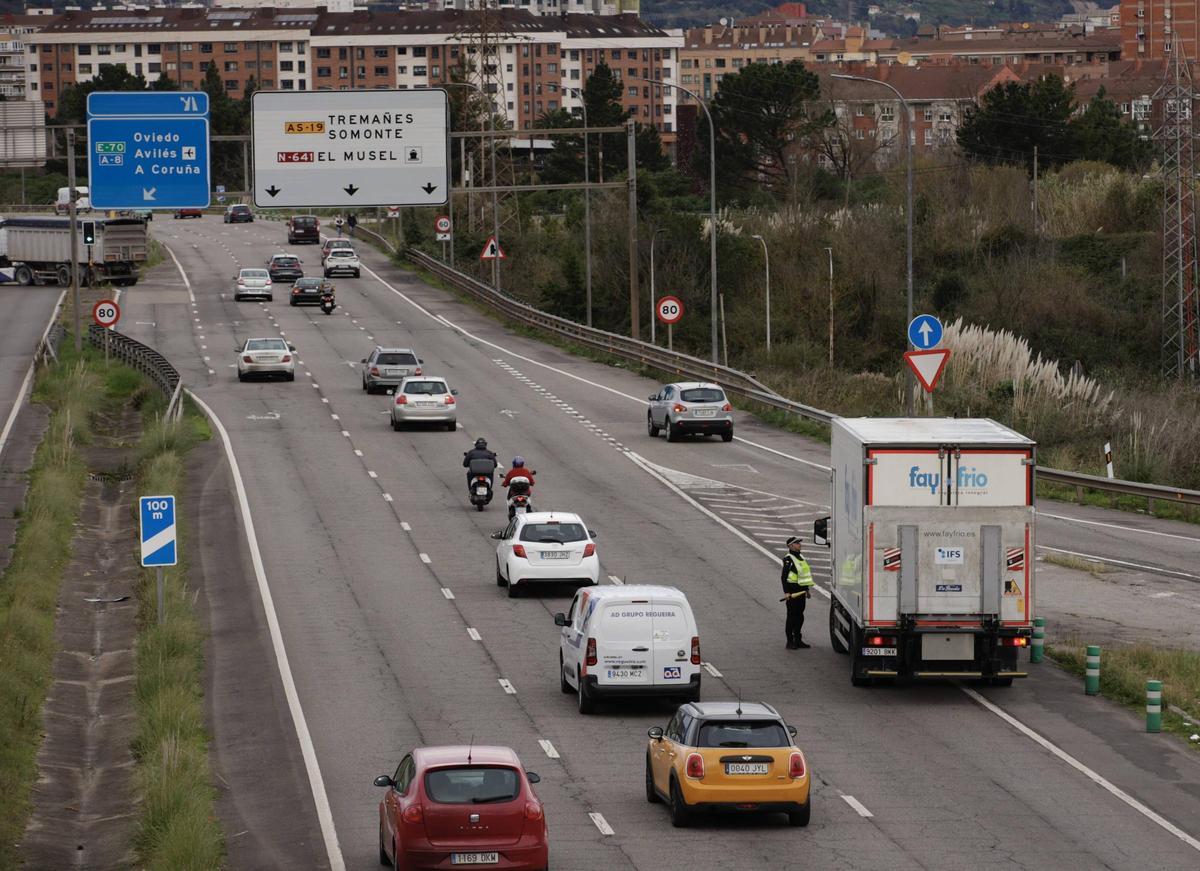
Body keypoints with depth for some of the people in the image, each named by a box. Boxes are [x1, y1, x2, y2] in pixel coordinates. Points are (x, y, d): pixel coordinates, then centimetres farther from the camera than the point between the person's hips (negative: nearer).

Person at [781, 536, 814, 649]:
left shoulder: (801, 557, 15)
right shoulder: (788, 559, -12)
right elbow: (784, 577, -16)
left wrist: (807, 589, 22)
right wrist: (786, 592, -22)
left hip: (801, 591, 8)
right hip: (792, 592, -8)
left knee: (800, 617, 12)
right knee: (792, 616, -4)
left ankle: (798, 641, 19)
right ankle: (790, 641, 1)